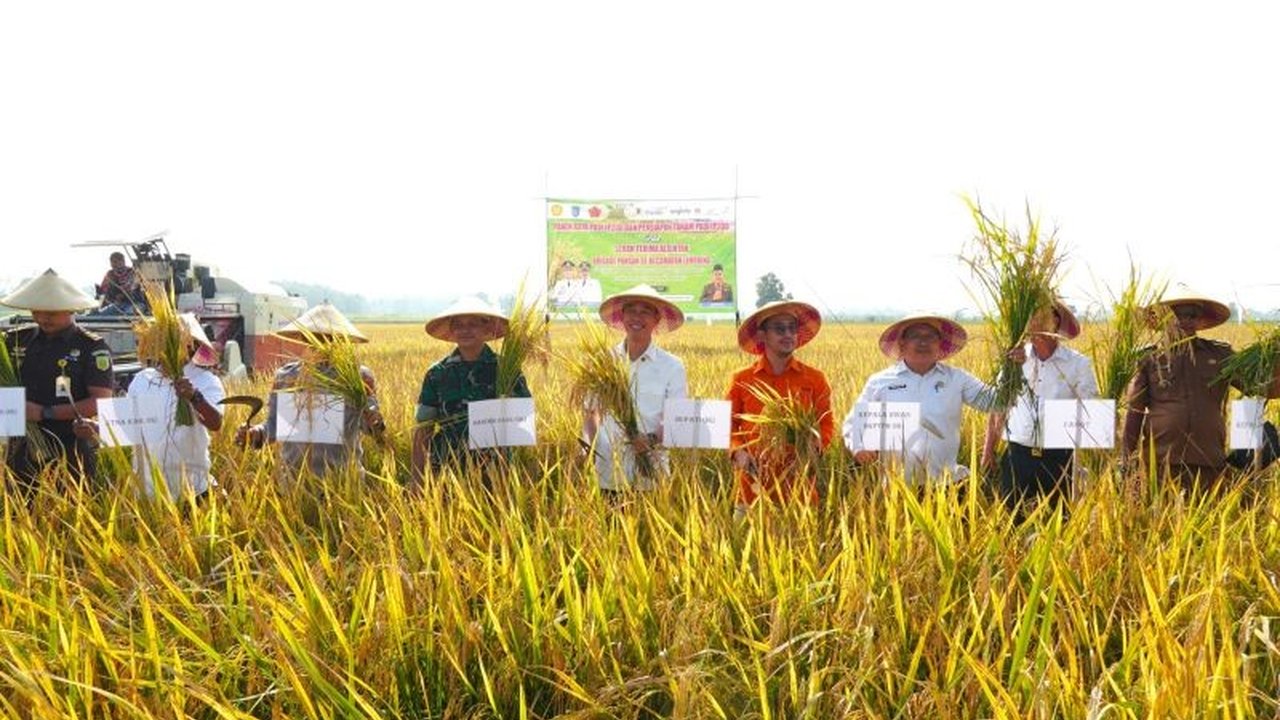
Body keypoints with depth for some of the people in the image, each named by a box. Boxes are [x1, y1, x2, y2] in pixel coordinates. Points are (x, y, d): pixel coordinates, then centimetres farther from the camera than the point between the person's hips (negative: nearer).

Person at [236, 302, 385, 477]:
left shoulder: (358, 376, -3)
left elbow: (367, 425, 2)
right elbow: (274, 425, 8)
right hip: (295, 474, 2)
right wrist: (254, 434, -11)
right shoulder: (285, 376, 2)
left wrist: (374, 424, -20)